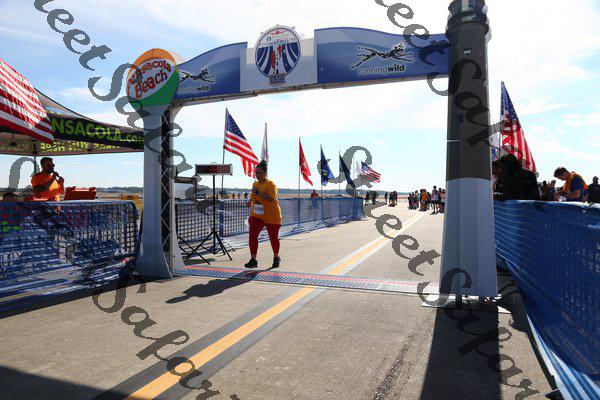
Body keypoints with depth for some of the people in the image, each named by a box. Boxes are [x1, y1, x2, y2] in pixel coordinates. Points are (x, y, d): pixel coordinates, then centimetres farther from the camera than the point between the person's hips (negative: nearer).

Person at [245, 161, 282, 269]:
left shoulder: (270, 184, -12)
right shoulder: (255, 184, 10)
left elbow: (271, 198, -26)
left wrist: (258, 193, -28)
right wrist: (250, 202, 6)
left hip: (271, 216, -5)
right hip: (257, 215, 5)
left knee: (273, 238, 9)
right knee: (252, 236, -10)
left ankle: (276, 258, 32)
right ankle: (253, 260, -5)